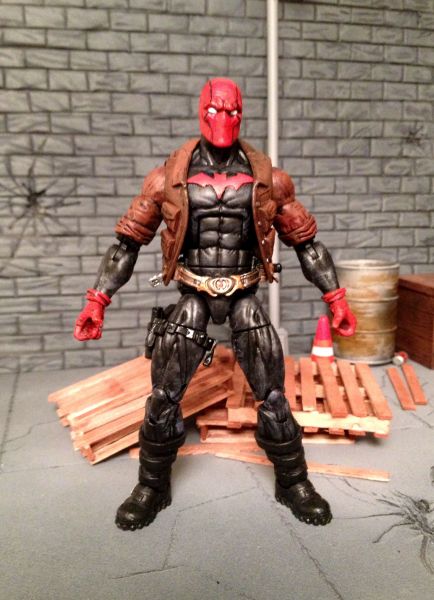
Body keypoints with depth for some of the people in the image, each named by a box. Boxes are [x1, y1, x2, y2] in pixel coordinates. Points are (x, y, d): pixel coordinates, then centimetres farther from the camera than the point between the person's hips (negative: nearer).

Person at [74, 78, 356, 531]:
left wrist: (335, 298, 3)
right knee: (163, 397, 0)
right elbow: (128, 240, 3)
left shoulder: (266, 178, -1)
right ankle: (152, 487, 24)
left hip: (245, 298, 1)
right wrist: (98, 300, -3)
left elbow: (306, 241, 6)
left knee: (272, 394, 2)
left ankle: (293, 483, 25)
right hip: (192, 298, 0)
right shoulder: (170, 177, -2)